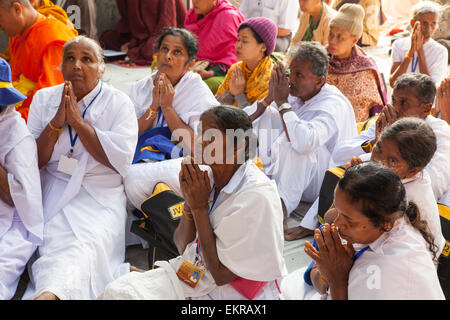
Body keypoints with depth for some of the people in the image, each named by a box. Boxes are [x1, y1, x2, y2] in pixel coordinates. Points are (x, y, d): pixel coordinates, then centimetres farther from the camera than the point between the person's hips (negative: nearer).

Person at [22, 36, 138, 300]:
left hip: (100, 194, -5)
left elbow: (121, 161, -11)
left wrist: (78, 121, -11)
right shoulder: (44, 99, 12)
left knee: (85, 244, -33)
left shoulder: (118, 103, 3)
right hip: (52, 191, 6)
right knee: (53, 241, -27)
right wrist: (56, 123, -9)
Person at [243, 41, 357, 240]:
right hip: (283, 172, 7)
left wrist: (282, 102, -29)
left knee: (302, 145, -36)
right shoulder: (294, 95, 2)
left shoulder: (334, 105, -20)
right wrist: (269, 99, -16)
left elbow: (305, 140, -42)